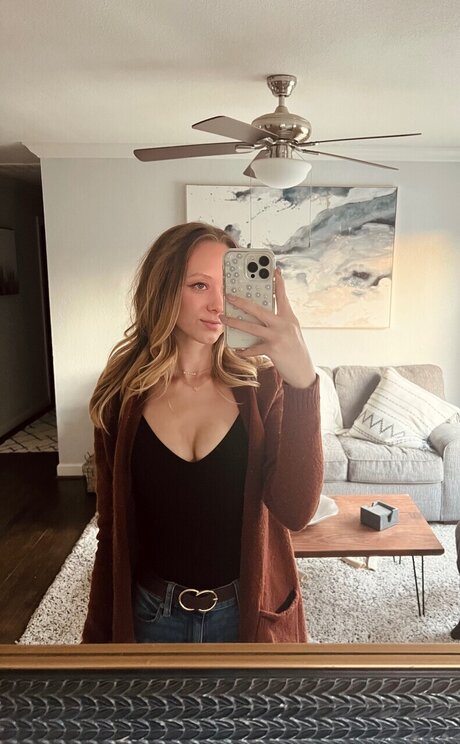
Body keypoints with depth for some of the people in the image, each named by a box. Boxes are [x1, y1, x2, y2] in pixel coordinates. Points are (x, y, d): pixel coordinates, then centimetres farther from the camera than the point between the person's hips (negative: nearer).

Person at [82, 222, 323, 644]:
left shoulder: (261, 383, -13)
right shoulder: (122, 394, -10)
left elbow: (296, 511, -25)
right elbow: (111, 530, -2)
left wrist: (302, 382, -37)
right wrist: (98, 634, 4)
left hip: (249, 612, 0)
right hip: (152, 616, 1)